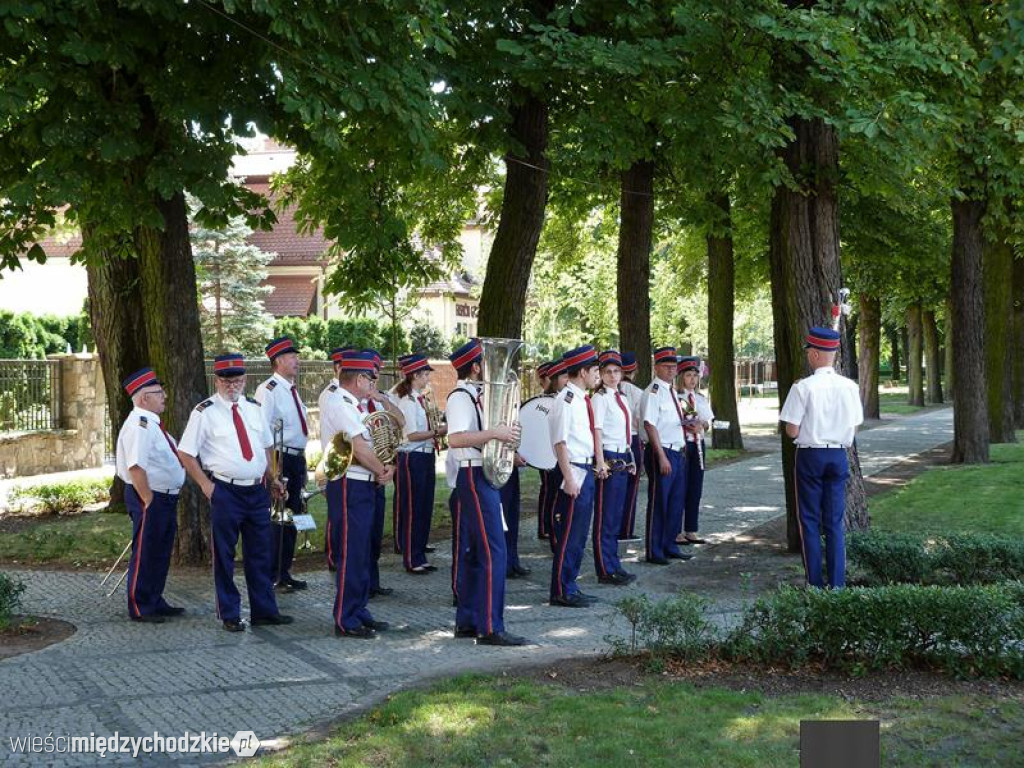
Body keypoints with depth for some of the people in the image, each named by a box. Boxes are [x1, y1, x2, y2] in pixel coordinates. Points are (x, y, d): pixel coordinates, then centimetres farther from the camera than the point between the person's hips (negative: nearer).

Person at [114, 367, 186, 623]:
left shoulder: (151, 424, 13)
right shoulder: (139, 426, -20)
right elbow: (135, 468, -28)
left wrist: (163, 499, 18)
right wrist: (149, 501, -23)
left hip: (166, 497, 10)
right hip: (150, 499, -10)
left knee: (161, 554, 18)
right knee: (144, 554, 1)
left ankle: (155, 602, 31)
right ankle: (139, 608, 11)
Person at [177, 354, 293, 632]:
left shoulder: (254, 408, 9)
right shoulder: (205, 412, -7)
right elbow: (185, 453, -5)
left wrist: (270, 479, 8)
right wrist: (205, 484, -11)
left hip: (257, 490, 5)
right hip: (225, 491, -5)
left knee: (260, 554, 11)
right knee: (224, 556, 5)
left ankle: (264, 610, 21)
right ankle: (229, 615, 15)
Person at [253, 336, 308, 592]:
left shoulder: (292, 390, 15)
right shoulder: (268, 390, -14)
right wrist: (273, 465, -21)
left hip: (297, 458, 9)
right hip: (279, 459, -9)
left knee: (291, 518, 14)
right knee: (275, 519, -5)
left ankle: (284, 573, 24)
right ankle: (269, 577, 2)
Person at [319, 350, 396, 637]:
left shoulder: (351, 406, 16)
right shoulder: (339, 405, -16)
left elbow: (372, 444, 16)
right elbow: (359, 448, -21)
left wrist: (386, 467, -2)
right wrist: (382, 471, -7)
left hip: (362, 487, 11)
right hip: (348, 487, -11)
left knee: (362, 555, 16)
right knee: (350, 556, -6)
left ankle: (358, 612, 24)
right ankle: (346, 621, -1)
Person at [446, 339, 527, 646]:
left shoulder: (474, 395, 15)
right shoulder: (461, 397, -15)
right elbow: (455, 439, -29)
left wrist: (504, 435, 13)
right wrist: (494, 432, -29)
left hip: (482, 476, 10)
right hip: (475, 477, -10)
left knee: (473, 552, 13)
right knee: (493, 551, -12)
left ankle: (466, 622, 19)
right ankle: (490, 628, -11)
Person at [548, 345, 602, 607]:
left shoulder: (582, 399, 13)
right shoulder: (566, 400, -16)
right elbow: (560, 442, -19)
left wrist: (598, 462, 16)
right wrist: (569, 479, -21)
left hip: (587, 472, 10)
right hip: (574, 473, -10)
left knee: (579, 536, 15)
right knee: (568, 535, -3)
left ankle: (570, 586, 24)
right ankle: (561, 592, 4)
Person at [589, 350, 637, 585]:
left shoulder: (621, 398, 15)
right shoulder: (599, 398, -10)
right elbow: (597, 431, -17)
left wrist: (630, 460, 17)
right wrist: (601, 462, -23)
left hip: (622, 459, 9)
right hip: (608, 458, -9)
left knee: (616, 515, 14)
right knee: (605, 517, -2)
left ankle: (614, 565, 22)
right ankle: (606, 570, 3)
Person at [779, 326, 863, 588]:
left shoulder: (803, 387, -14)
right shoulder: (850, 387, -1)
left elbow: (792, 431, -13)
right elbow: (854, 427, 5)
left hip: (810, 456, -4)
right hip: (838, 456, 4)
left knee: (810, 521, 6)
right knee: (835, 522, 10)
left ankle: (815, 583, 6)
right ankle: (837, 583, 8)